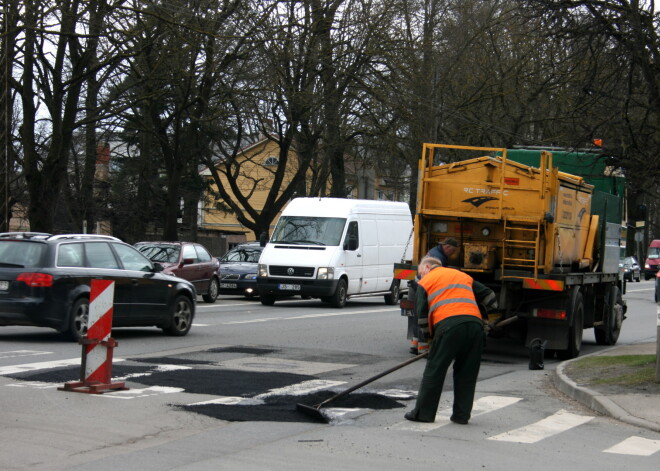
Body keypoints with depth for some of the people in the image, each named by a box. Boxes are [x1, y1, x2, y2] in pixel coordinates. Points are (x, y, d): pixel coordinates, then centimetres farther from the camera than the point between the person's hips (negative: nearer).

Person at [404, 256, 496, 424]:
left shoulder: (426, 281, 18)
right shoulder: (463, 275, 30)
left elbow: (422, 314, 10)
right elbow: (487, 295, 29)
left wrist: (426, 336, 20)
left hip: (448, 324, -4)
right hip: (475, 324, 4)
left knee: (434, 370, 4)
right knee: (467, 373, 12)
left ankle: (423, 413, 7)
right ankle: (461, 415, 14)